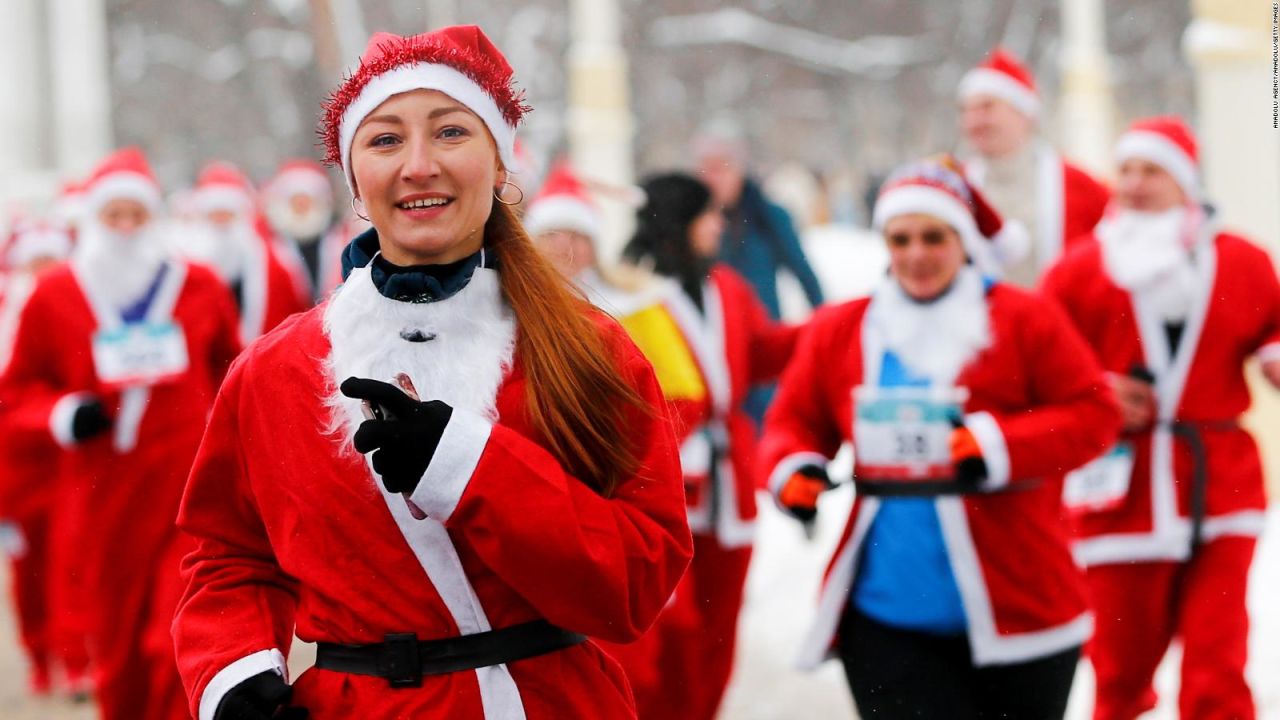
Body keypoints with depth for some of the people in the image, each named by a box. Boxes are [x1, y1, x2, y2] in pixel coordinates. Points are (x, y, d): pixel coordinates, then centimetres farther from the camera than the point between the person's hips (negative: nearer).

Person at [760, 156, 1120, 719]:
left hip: (1015, 609, -1)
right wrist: (793, 469, -8)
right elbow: (795, 419, 15)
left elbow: (1093, 413, -7)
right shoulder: (837, 332, 6)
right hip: (884, 615, 2)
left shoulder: (1024, 320, -5)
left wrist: (1000, 444, -21)